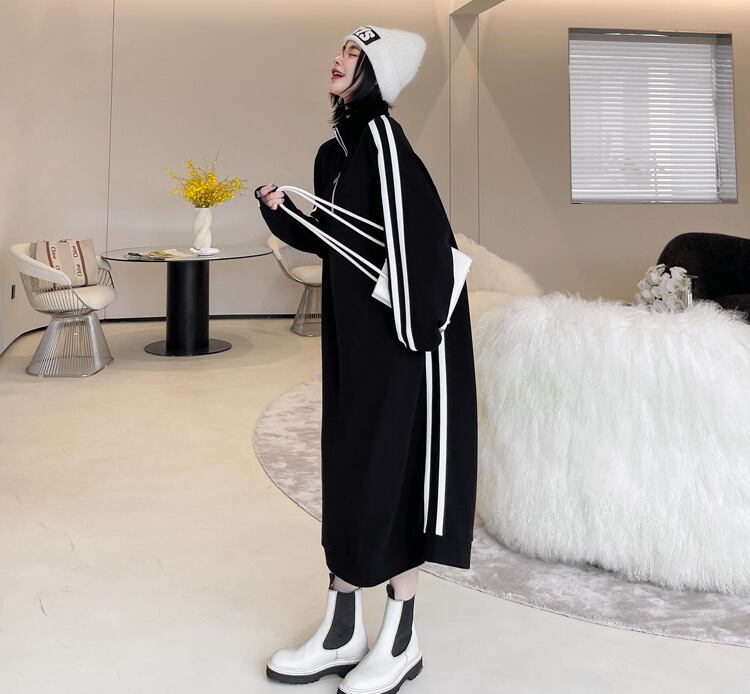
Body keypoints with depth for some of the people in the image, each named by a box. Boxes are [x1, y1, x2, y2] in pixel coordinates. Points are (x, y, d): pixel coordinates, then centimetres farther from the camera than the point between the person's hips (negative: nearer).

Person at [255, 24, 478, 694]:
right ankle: (342, 628, 22)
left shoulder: (381, 135, -13)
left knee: (390, 468, -2)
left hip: (398, 334, -9)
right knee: (346, 466, 11)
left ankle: (400, 640, 14)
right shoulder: (334, 151, 13)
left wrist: (411, 329, -21)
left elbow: (411, 235, -20)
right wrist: (280, 209, 3)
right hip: (350, 333, 9)